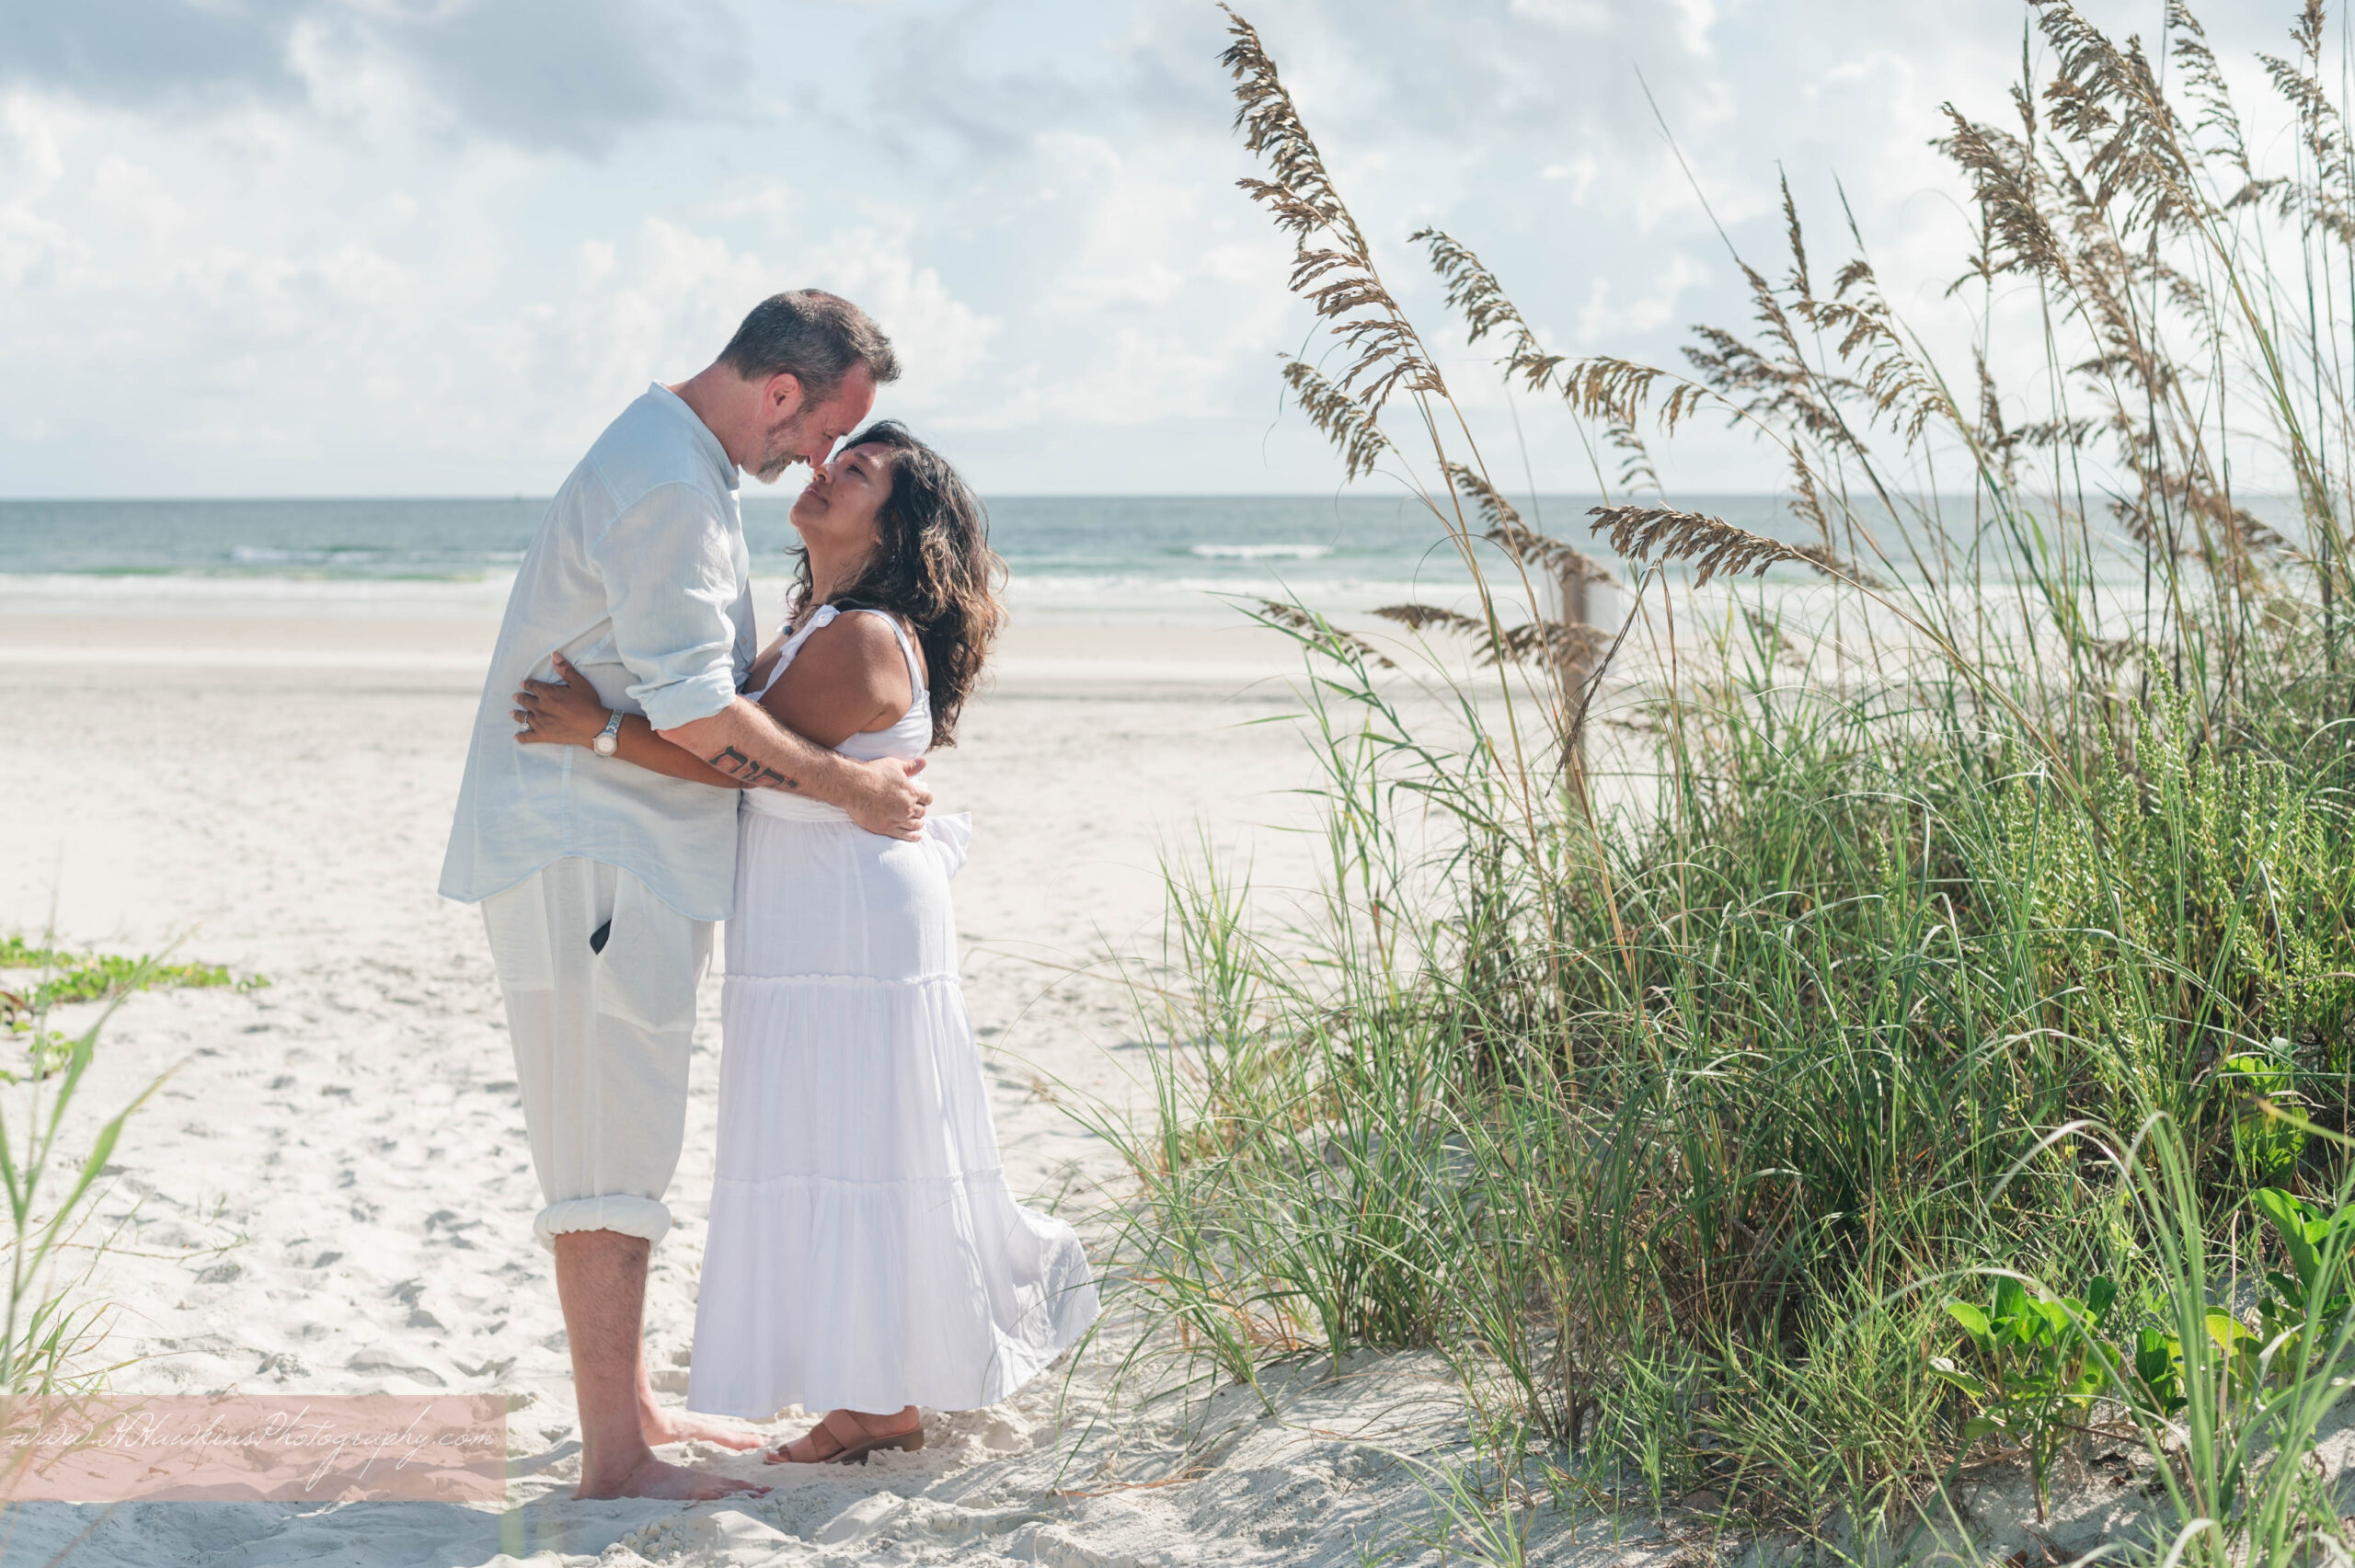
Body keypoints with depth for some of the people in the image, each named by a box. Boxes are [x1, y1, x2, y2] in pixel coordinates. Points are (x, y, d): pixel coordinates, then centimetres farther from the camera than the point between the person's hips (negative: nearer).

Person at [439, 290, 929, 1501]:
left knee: (622, 1145, 16)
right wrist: (848, 787, -14)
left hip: (628, 853, 11)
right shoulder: (668, 489, -19)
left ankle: (631, 1408, 25)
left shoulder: (676, 459, 16)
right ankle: (614, 1458, -2)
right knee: (609, 1153, -7)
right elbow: (692, 713, -23)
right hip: (589, 855, -11)